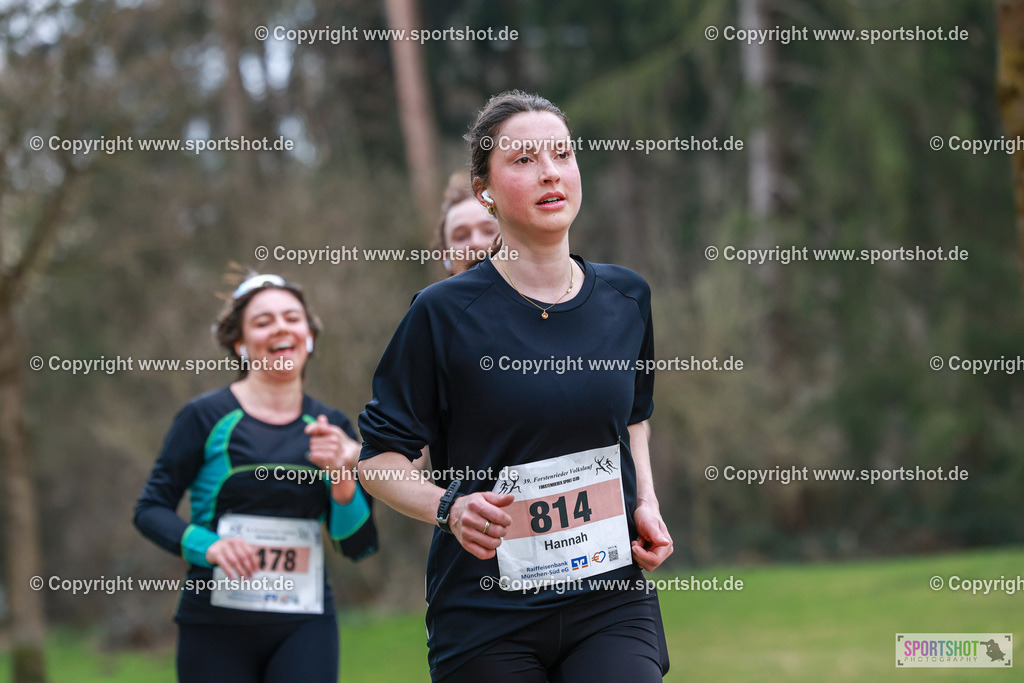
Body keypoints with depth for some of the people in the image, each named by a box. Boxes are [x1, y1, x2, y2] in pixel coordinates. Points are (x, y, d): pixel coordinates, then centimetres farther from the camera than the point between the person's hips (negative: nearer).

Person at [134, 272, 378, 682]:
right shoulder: (207, 417, -1)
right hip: (216, 625, -2)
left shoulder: (330, 428, 9)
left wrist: (341, 478, -10)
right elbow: (150, 509, -1)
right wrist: (209, 546, -19)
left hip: (304, 630, 2)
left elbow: (359, 546, 8)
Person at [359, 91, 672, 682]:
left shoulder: (625, 299, 7)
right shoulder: (446, 314, -6)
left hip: (611, 598, 3)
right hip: (486, 613, -2)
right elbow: (380, 457, -1)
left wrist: (646, 505, 10)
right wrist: (447, 508, -19)